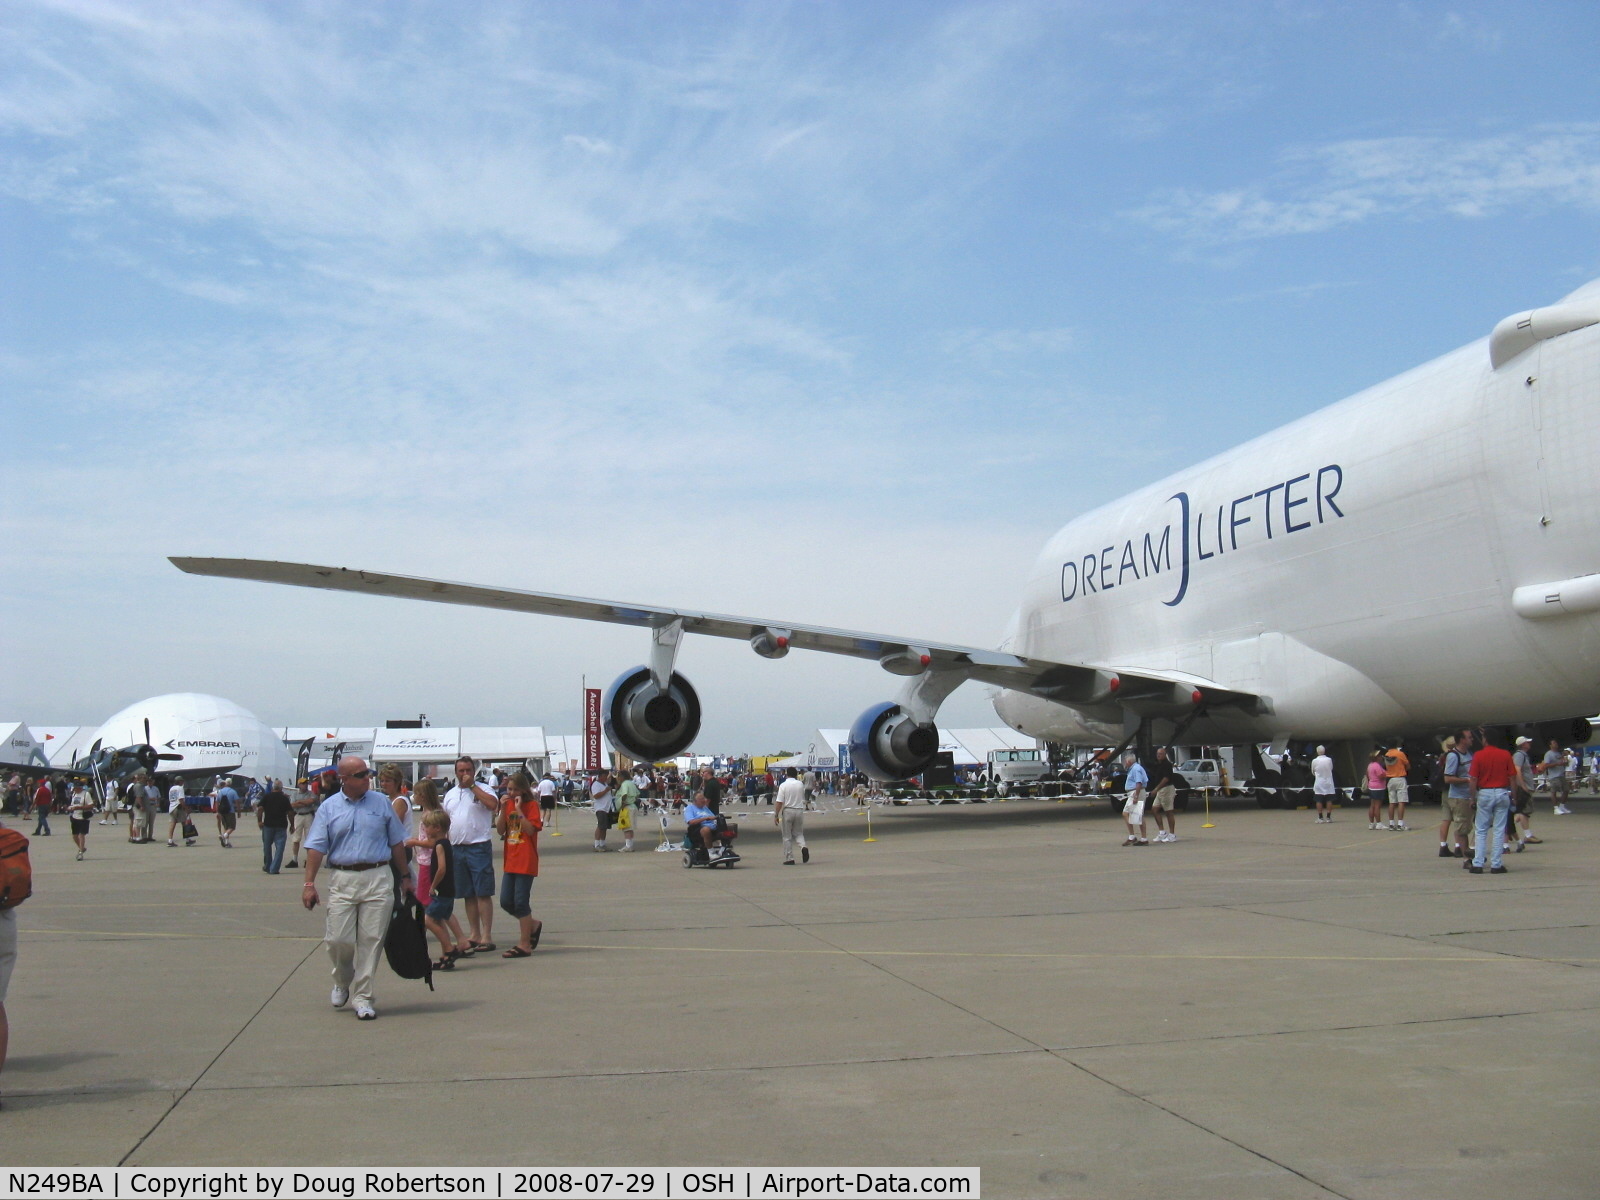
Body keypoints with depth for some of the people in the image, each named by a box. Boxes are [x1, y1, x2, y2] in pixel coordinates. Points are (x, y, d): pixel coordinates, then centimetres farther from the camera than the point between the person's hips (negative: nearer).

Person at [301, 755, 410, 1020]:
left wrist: (404, 878, 12)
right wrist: (309, 884, -7)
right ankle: (342, 981, 28)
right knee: (338, 939, -1)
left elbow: (397, 843, 12)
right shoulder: (329, 808, 4)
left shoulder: (381, 804, 7)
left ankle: (362, 997, 9)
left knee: (372, 939, -1)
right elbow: (316, 848, 2)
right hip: (342, 879, 0)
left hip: (378, 878, 1)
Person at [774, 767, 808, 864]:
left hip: (787, 811, -3)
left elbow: (779, 802, -14)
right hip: (799, 810, 3)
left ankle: (789, 859, 7)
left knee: (787, 837, 6)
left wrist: (776, 815, -10)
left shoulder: (783, 785, -9)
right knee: (798, 833, 16)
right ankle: (803, 847, -13)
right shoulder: (800, 784, 4)